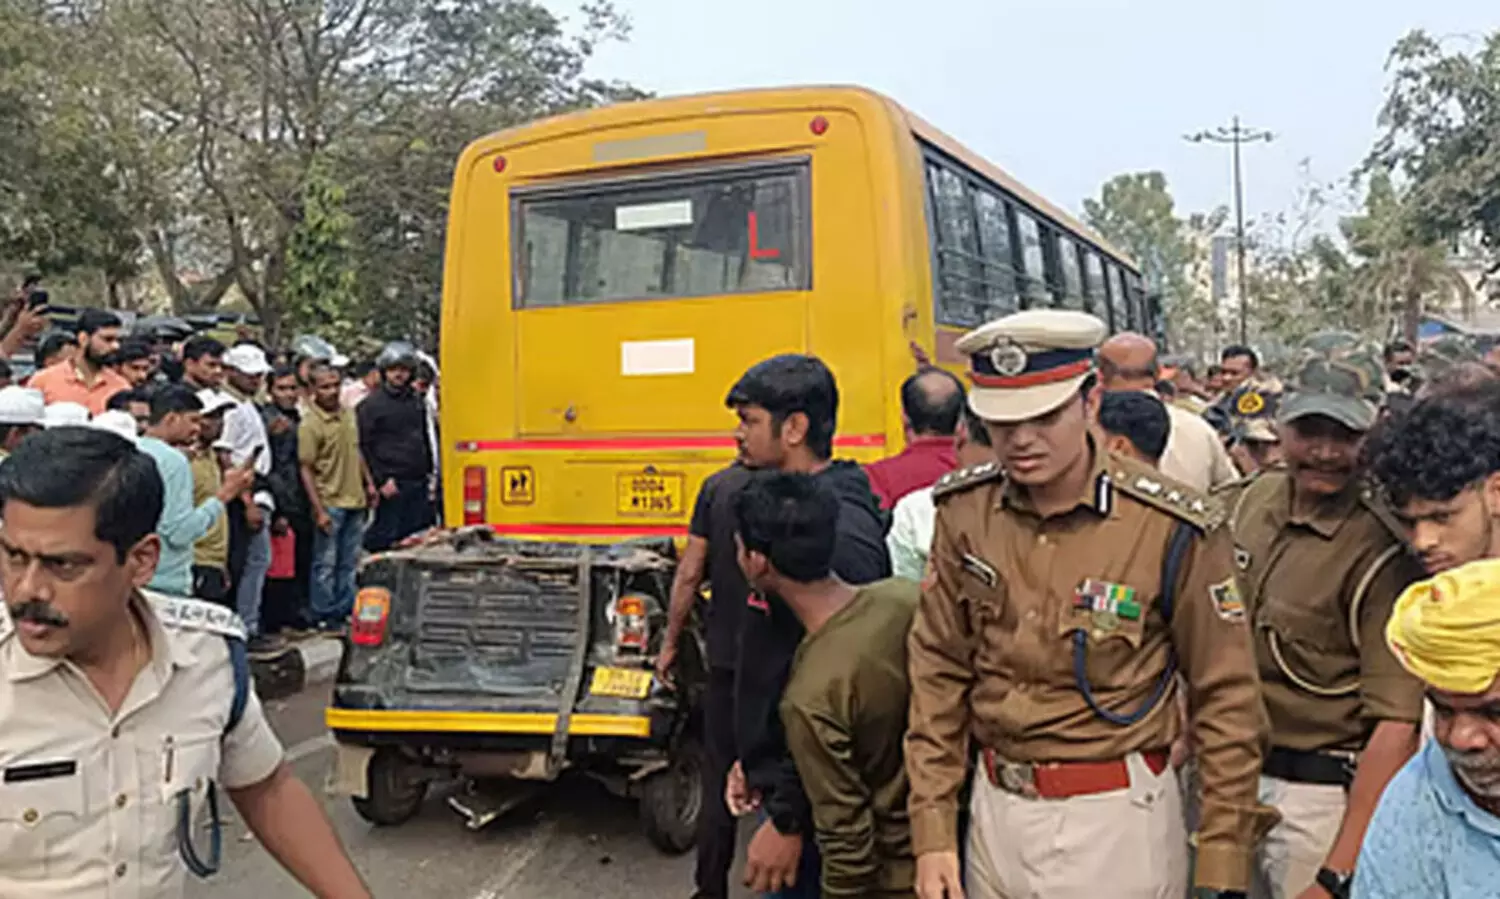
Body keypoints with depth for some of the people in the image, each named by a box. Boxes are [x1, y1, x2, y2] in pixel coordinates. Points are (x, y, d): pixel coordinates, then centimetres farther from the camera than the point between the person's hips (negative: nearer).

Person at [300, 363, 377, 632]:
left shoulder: (348, 414, 7)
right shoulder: (310, 425, -15)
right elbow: (306, 470, -16)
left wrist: (369, 482, 18)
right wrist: (319, 510, -19)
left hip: (355, 500, 7)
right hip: (330, 503, -7)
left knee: (349, 561, 15)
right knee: (326, 564, 3)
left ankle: (346, 609, 26)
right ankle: (324, 616, 14)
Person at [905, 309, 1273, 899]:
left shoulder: (1173, 528, -15)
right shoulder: (964, 512, -4)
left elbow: (1226, 701, -8)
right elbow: (938, 673, 2)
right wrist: (932, 833, 0)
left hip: (1115, 820, -4)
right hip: (994, 809, 4)